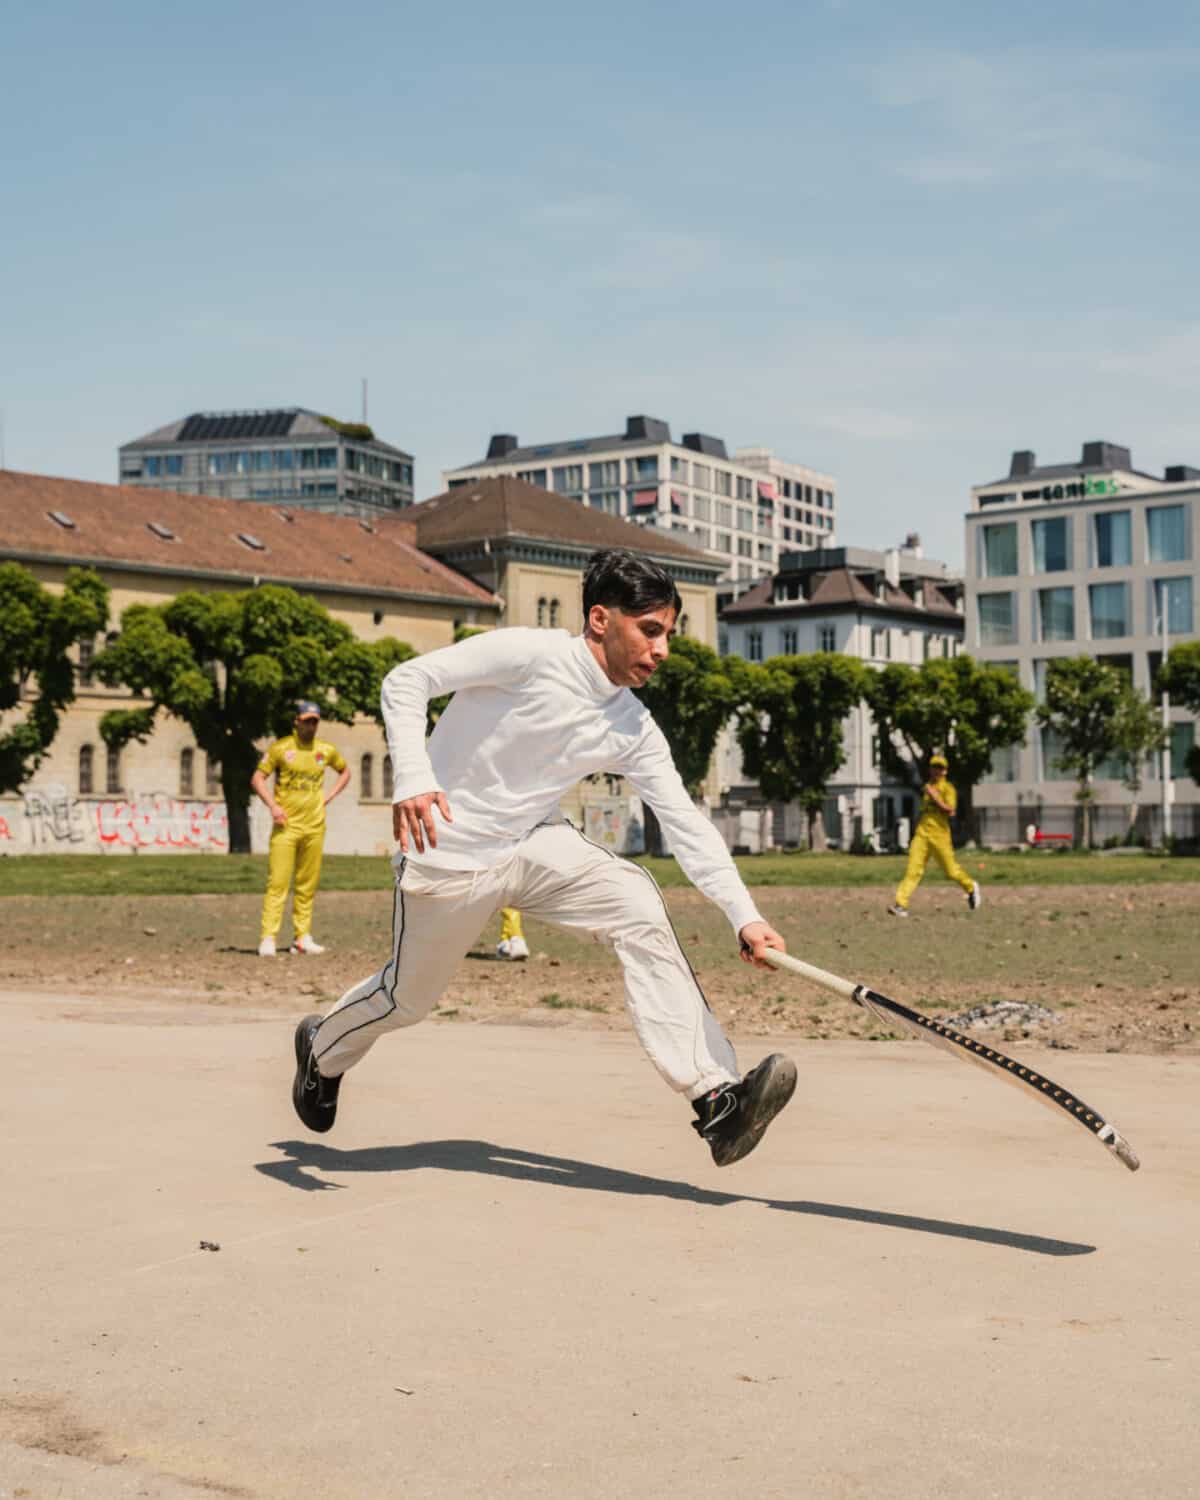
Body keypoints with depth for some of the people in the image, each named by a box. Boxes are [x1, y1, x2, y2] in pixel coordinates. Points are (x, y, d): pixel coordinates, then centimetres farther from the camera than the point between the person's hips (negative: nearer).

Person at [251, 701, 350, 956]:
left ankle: (302, 937, 12)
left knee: (308, 884, 6)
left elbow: (345, 772, 27)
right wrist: (272, 805, -12)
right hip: (286, 824, -4)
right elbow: (258, 778, 0)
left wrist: (330, 794, 12)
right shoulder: (281, 748, 0)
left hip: (314, 826, 4)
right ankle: (268, 938, -10)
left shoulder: (326, 750, 11)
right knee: (277, 882, -10)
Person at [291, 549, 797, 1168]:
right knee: (406, 998, 8)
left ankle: (715, 1101, -23)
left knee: (639, 906, -19)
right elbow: (405, 680, -19)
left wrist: (745, 915, -17)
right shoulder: (529, 654, -20)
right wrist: (412, 779, -33)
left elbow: (687, 824, -6)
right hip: (448, 849, -5)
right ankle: (322, 1049, 46)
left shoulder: (634, 729, -3)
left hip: (534, 844, 5)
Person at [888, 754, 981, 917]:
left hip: (939, 834, -4)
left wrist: (934, 796, -18)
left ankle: (971, 887, 35)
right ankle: (901, 905, -17)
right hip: (922, 832, 4)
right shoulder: (927, 787, 16)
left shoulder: (948, 789, -2)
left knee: (951, 870, 6)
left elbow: (950, 810, -17)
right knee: (913, 868, -9)